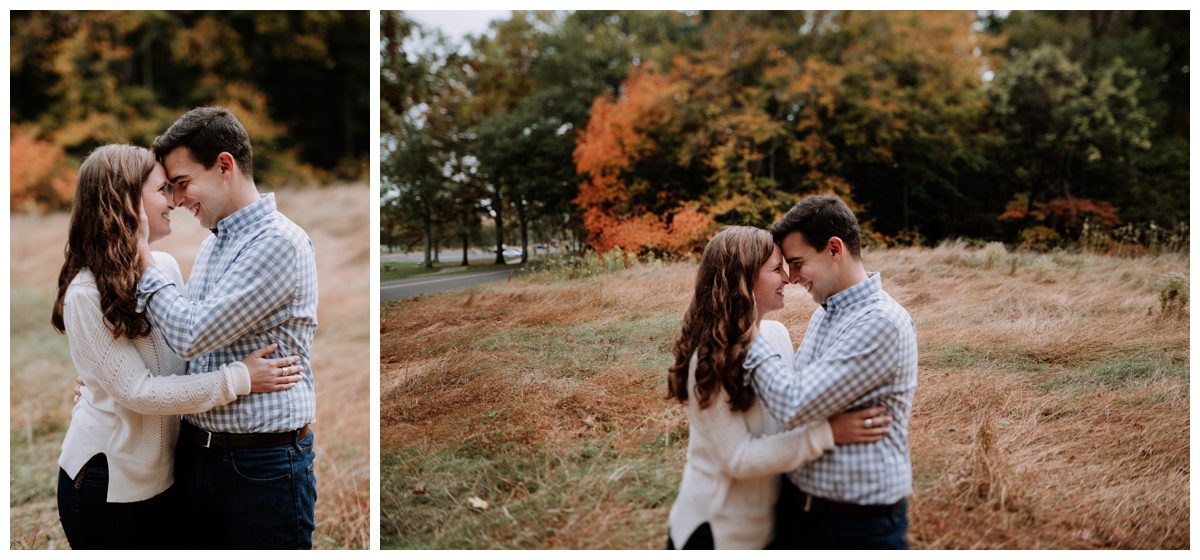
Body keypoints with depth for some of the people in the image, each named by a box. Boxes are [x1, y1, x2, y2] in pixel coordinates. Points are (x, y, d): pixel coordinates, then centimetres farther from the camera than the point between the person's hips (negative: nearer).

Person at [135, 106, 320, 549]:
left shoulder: (279, 242, -16)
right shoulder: (211, 247, 14)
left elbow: (193, 333, -21)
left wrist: (144, 267, -7)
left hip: (262, 463, -8)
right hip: (197, 454, 9)